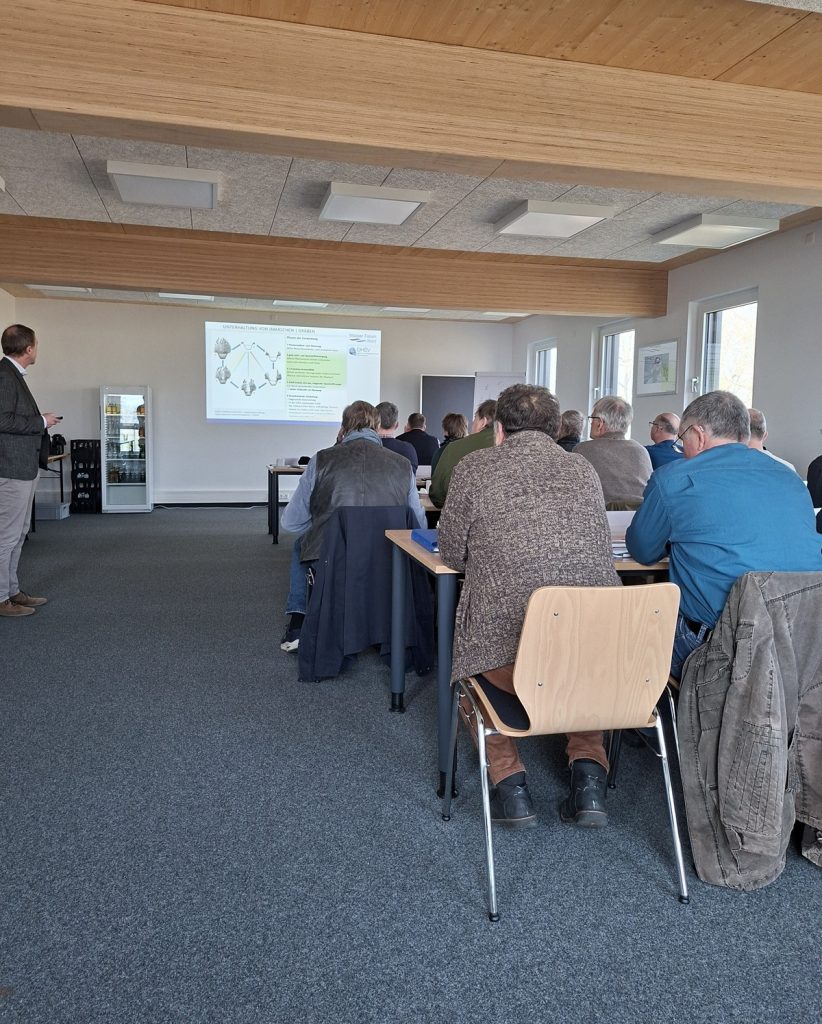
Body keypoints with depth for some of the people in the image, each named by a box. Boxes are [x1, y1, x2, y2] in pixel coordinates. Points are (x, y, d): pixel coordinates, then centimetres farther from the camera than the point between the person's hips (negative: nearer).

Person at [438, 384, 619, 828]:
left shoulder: (474, 467, 3)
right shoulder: (585, 470, 13)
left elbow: (452, 555, 12)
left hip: (509, 655, -3)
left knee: (475, 663, 33)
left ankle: (509, 783, 24)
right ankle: (588, 777, 24)